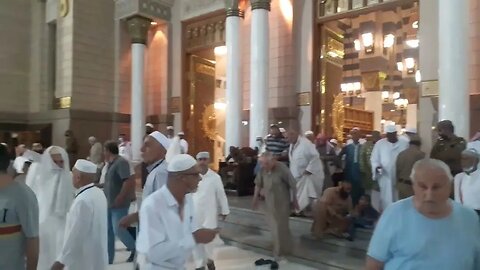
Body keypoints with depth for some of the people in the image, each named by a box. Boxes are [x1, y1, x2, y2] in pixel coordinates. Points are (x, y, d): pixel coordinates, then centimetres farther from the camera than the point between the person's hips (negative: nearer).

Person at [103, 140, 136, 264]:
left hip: (119, 205, -9)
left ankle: (136, 249, 19)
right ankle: (108, 260, 22)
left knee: (118, 230, -4)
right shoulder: (111, 164, 12)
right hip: (109, 204, 9)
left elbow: (129, 181, -26)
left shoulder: (121, 162, -17)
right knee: (108, 232, 12)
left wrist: (120, 199, -24)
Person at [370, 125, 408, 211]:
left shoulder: (404, 143, 3)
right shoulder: (379, 143, 2)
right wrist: (377, 167, -17)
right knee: (386, 201, 1)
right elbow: (374, 159, 3)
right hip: (385, 178, -1)